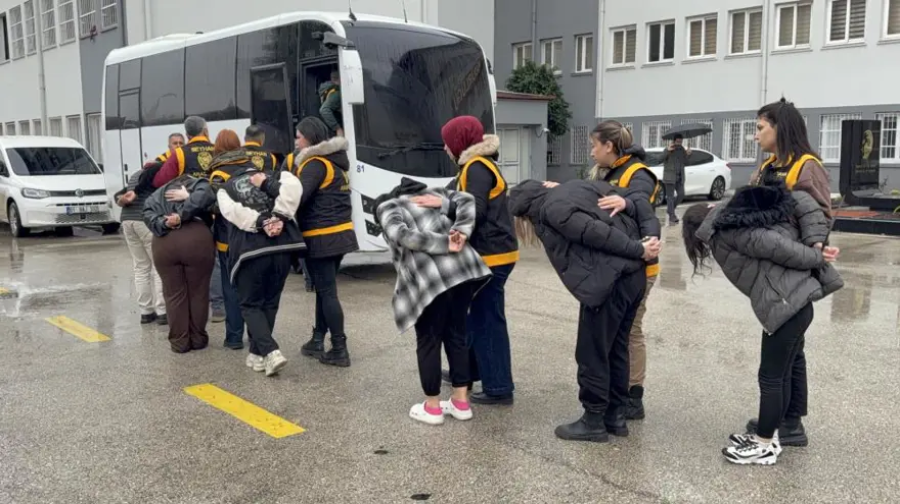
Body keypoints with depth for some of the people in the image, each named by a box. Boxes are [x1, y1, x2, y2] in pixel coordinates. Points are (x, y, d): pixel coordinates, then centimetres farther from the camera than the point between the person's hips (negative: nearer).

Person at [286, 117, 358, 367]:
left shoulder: (316, 164, -14)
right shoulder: (333, 160, 14)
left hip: (321, 238, -9)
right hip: (340, 234, 9)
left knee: (327, 292, -4)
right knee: (324, 290, 15)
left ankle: (340, 350, -1)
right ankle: (317, 341, 22)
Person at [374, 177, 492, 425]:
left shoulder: (386, 207, 13)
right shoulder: (433, 193, 29)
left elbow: (401, 234, -9)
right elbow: (467, 200, 13)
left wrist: (444, 244, -9)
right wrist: (461, 232, 1)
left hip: (429, 279, -5)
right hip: (463, 268, 5)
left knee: (428, 340, 10)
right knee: (457, 334, 18)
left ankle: (432, 407, 20)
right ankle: (461, 402, 25)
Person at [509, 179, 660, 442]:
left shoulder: (550, 208, -5)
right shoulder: (579, 186, 19)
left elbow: (596, 233, -16)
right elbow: (641, 205, 15)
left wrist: (639, 250, -10)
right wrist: (650, 240, 6)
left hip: (609, 282, -9)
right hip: (634, 275, 9)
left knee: (592, 354, 5)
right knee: (616, 349, 19)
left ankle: (593, 421, 16)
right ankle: (616, 415, 28)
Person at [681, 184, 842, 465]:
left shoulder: (721, 231, -4)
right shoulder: (744, 211, 19)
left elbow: (771, 245, -15)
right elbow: (803, 202, 11)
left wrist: (815, 259, -4)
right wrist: (816, 243, 3)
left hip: (786, 303, -9)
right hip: (797, 298, 9)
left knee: (771, 376, 3)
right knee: (782, 373, 17)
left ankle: (765, 446, 15)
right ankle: (767, 435, 29)